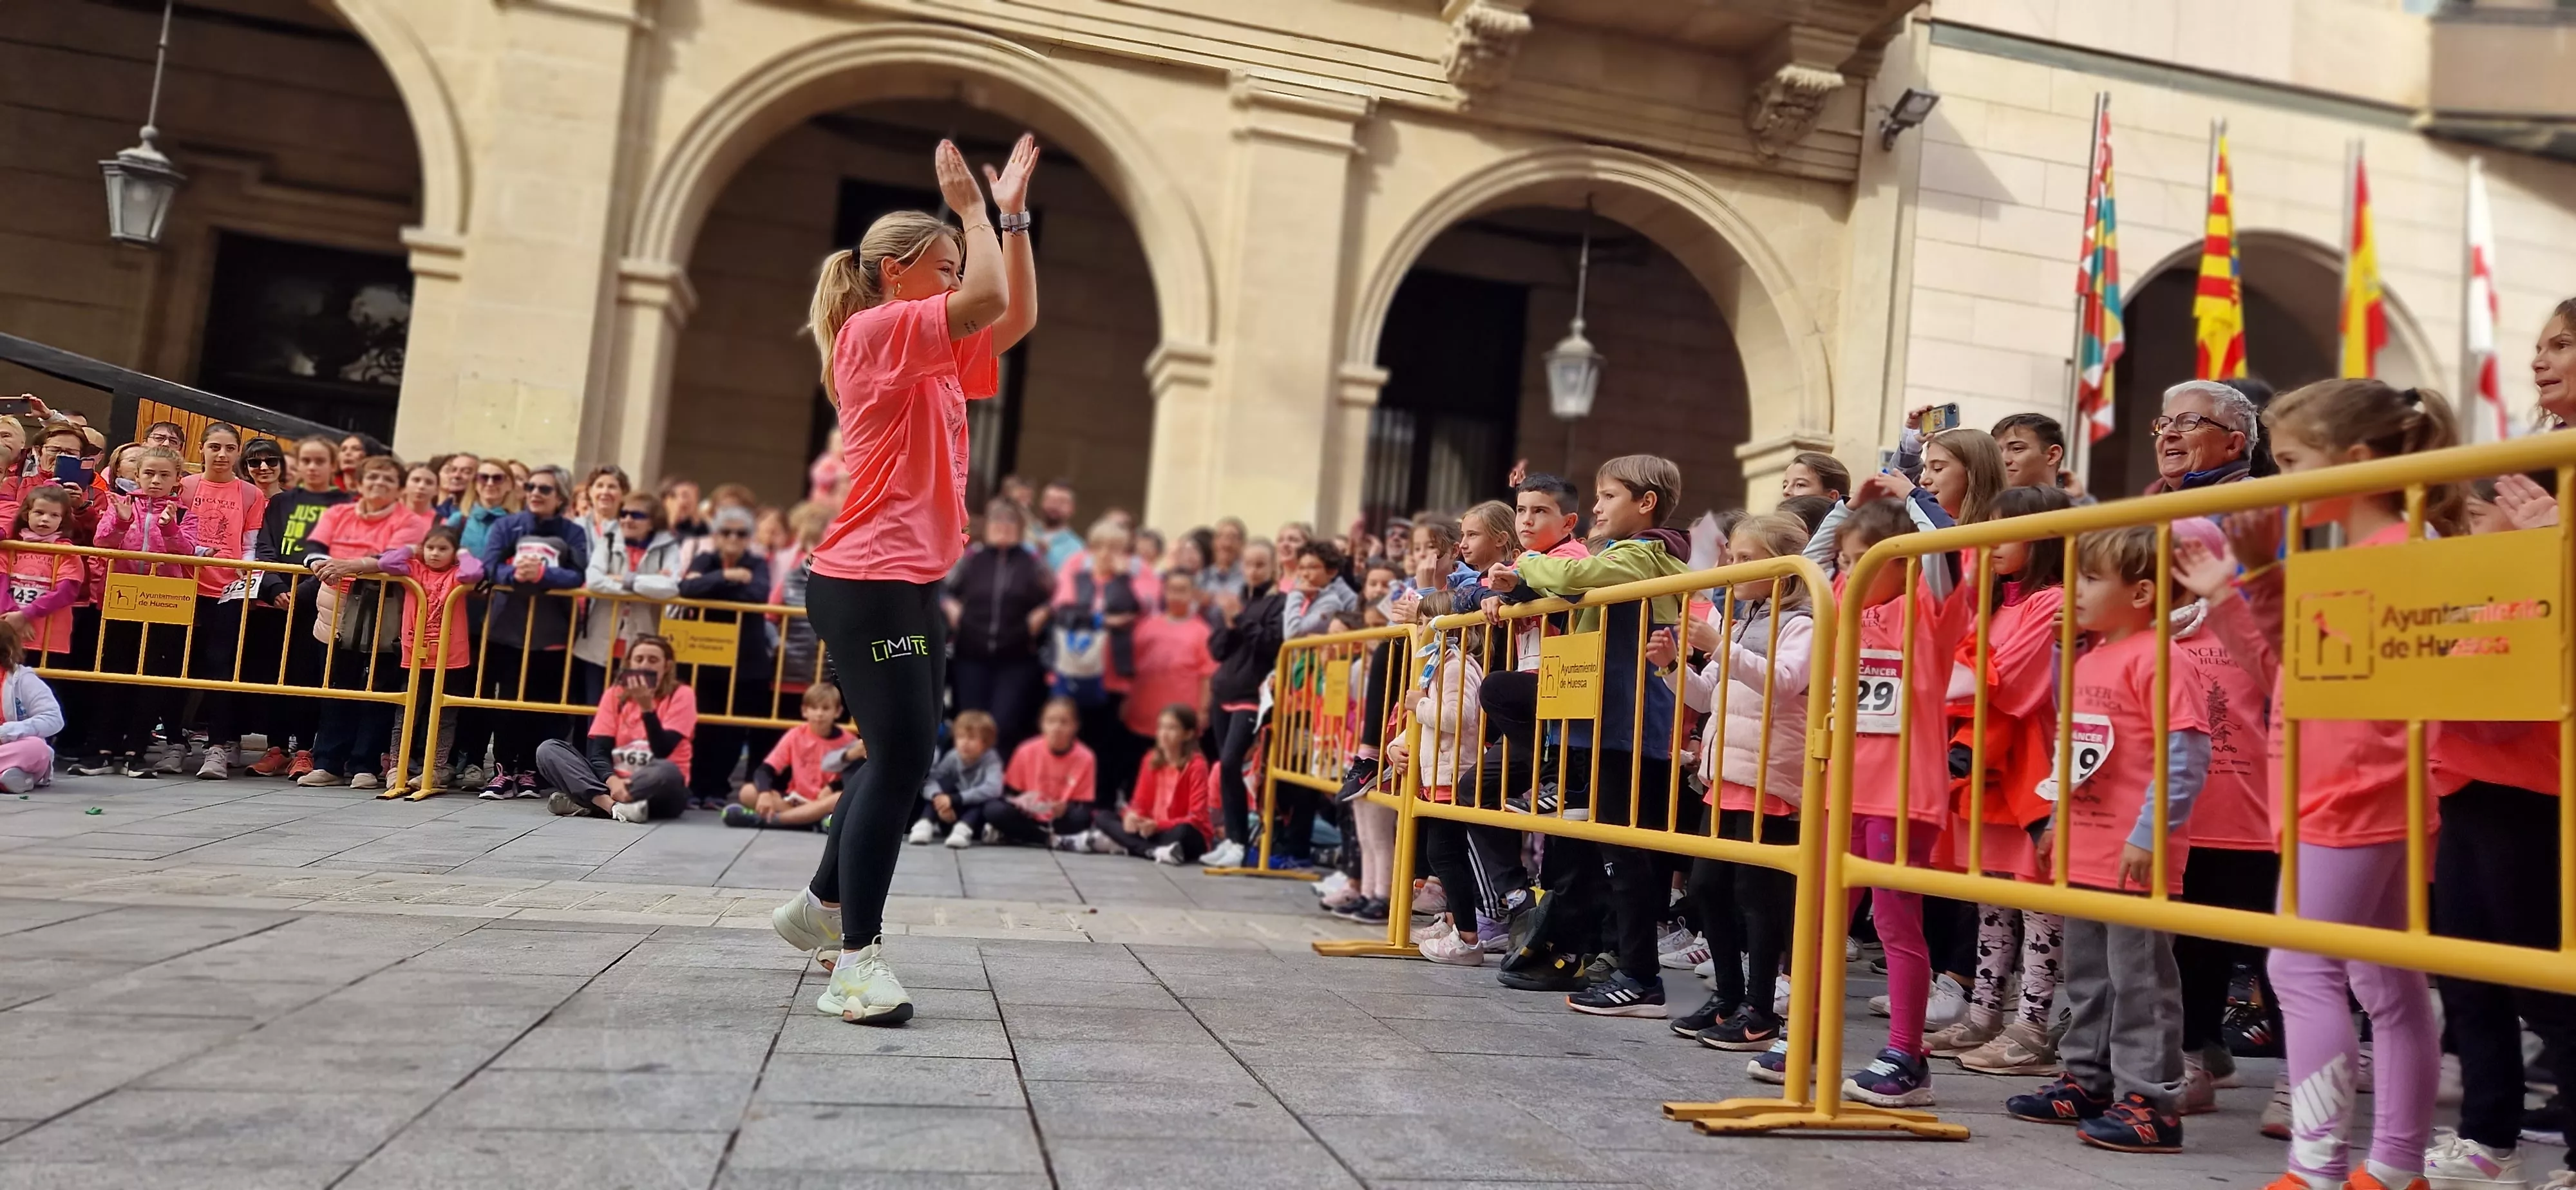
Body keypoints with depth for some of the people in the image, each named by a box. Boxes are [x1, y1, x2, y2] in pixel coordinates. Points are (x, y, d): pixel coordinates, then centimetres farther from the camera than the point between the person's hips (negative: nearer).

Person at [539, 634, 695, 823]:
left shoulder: (681, 695, -4)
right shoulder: (615, 694, 6)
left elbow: (662, 752, -15)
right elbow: (599, 751, -3)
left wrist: (647, 706, -25)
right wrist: (612, 781, -24)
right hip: (615, 782, 4)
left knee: (666, 771, -39)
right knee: (547, 749, -12)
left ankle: (583, 803, -26)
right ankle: (612, 805, -32)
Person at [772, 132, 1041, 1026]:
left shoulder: (934, 354, 18)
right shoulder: (874, 332, -9)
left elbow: (1015, 319, 18)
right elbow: (987, 302, -20)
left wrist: (1012, 211, 14)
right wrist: (970, 205, -7)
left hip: (911, 584, 10)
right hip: (868, 583, -10)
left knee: (903, 759, 15)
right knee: (901, 759, -12)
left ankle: (821, 906, 31)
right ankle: (857, 963, -7)